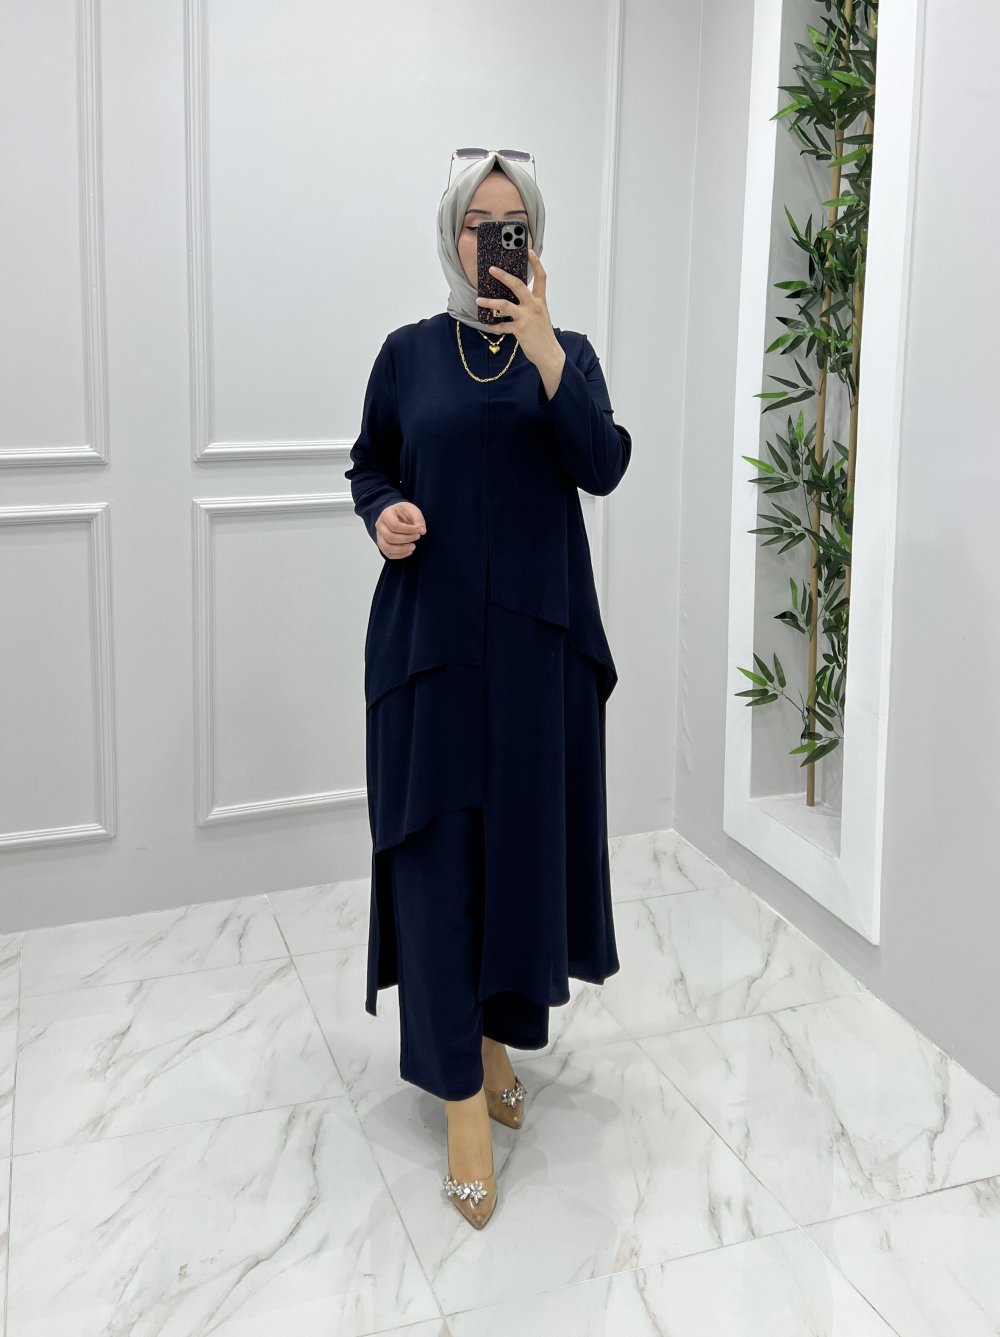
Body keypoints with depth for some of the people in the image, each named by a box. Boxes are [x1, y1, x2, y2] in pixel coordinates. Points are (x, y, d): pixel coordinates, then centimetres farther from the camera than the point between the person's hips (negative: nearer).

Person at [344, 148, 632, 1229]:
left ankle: (497, 1033, 28)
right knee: (438, 848, -4)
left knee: (527, 833, 7)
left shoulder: (566, 352, 5)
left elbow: (602, 468, -11)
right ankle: (462, 1094, 3)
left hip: (537, 633, 1)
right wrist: (383, 514, -10)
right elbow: (369, 465, 13)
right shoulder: (409, 353, 5)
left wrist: (541, 344, -21)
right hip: (429, 633, -1)